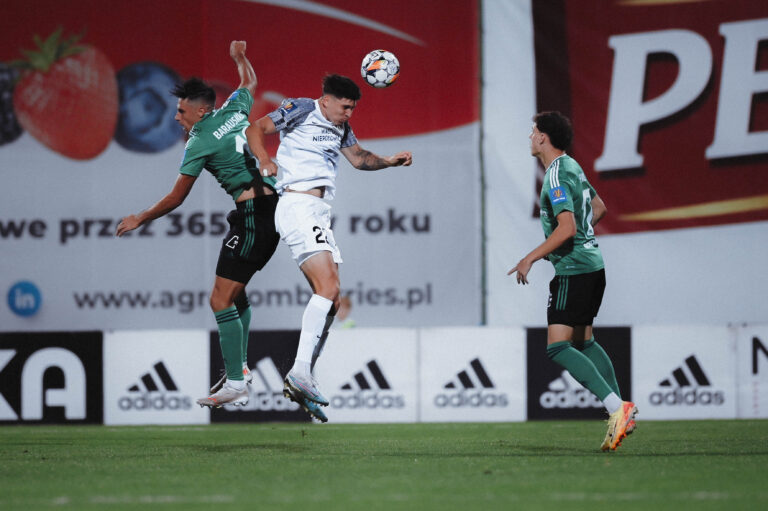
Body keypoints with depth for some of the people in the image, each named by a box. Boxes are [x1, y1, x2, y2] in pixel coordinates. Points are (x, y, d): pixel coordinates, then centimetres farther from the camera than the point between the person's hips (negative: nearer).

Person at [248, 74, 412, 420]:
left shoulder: (340, 128, 20)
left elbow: (358, 158, 31)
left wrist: (390, 161, 14)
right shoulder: (300, 111, -2)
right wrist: (265, 160, -23)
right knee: (328, 288, -22)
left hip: (319, 215, 10)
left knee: (330, 299, 5)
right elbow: (257, 128, -5)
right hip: (297, 206, -10)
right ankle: (300, 372, -29)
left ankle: (300, 382, 5)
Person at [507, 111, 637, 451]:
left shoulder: (556, 176, -15)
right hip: (592, 263, 10)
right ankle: (620, 412, 12)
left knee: (558, 347, -12)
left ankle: (617, 407, -22)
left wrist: (531, 258, -20)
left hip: (574, 270, -10)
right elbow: (599, 208, 28)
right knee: (583, 342, 17)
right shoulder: (572, 167, 15)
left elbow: (566, 228, -25)